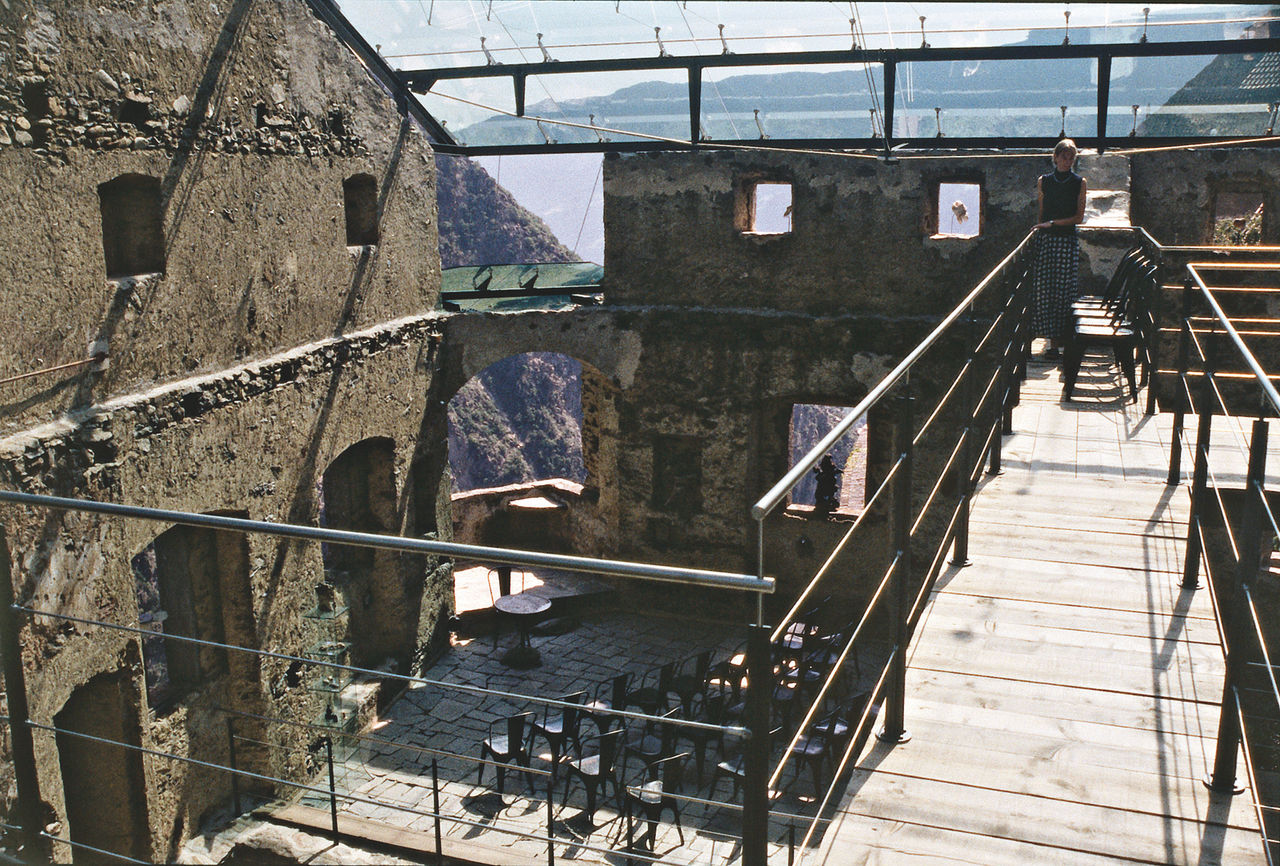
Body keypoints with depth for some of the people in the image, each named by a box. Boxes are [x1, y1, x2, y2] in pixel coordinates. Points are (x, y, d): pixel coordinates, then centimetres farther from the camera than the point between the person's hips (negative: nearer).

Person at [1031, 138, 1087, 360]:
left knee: (1063, 292, -2)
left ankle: (1056, 342, 5)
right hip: (1044, 240, 2)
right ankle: (1054, 338, 4)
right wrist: (1038, 231, 10)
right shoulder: (1043, 181, 8)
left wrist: (1052, 223, -9)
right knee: (1044, 290, -4)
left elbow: (1079, 217, -1)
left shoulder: (1079, 183, 3)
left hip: (1067, 241, -2)